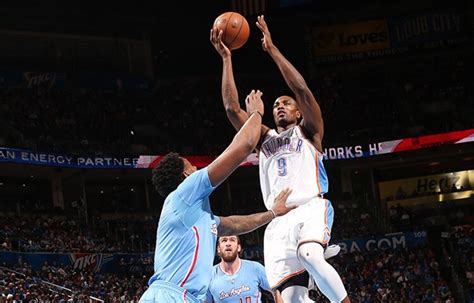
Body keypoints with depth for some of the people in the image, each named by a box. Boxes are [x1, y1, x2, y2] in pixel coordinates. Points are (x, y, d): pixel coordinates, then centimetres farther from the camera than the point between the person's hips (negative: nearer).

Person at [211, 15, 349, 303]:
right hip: (278, 220, 4)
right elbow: (232, 108, 17)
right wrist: (226, 58, 14)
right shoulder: (265, 138, 27)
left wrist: (272, 49, 1)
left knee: (310, 256, -37)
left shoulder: (309, 132, 16)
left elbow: (302, 89, 1)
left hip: (311, 208, -4)